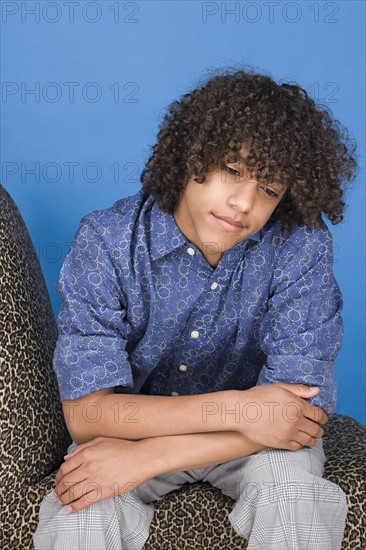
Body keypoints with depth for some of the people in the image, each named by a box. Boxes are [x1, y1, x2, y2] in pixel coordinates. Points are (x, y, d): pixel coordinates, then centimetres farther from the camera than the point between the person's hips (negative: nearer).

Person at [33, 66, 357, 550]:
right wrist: (235, 408, -33)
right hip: (134, 422, 0)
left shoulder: (302, 246, -20)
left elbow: (305, 409, -23)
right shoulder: (107, 240, -21)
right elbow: (85, 410, -24)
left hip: (250, 438, 1)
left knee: (296, 496, -29)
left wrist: (146, 457, -30)